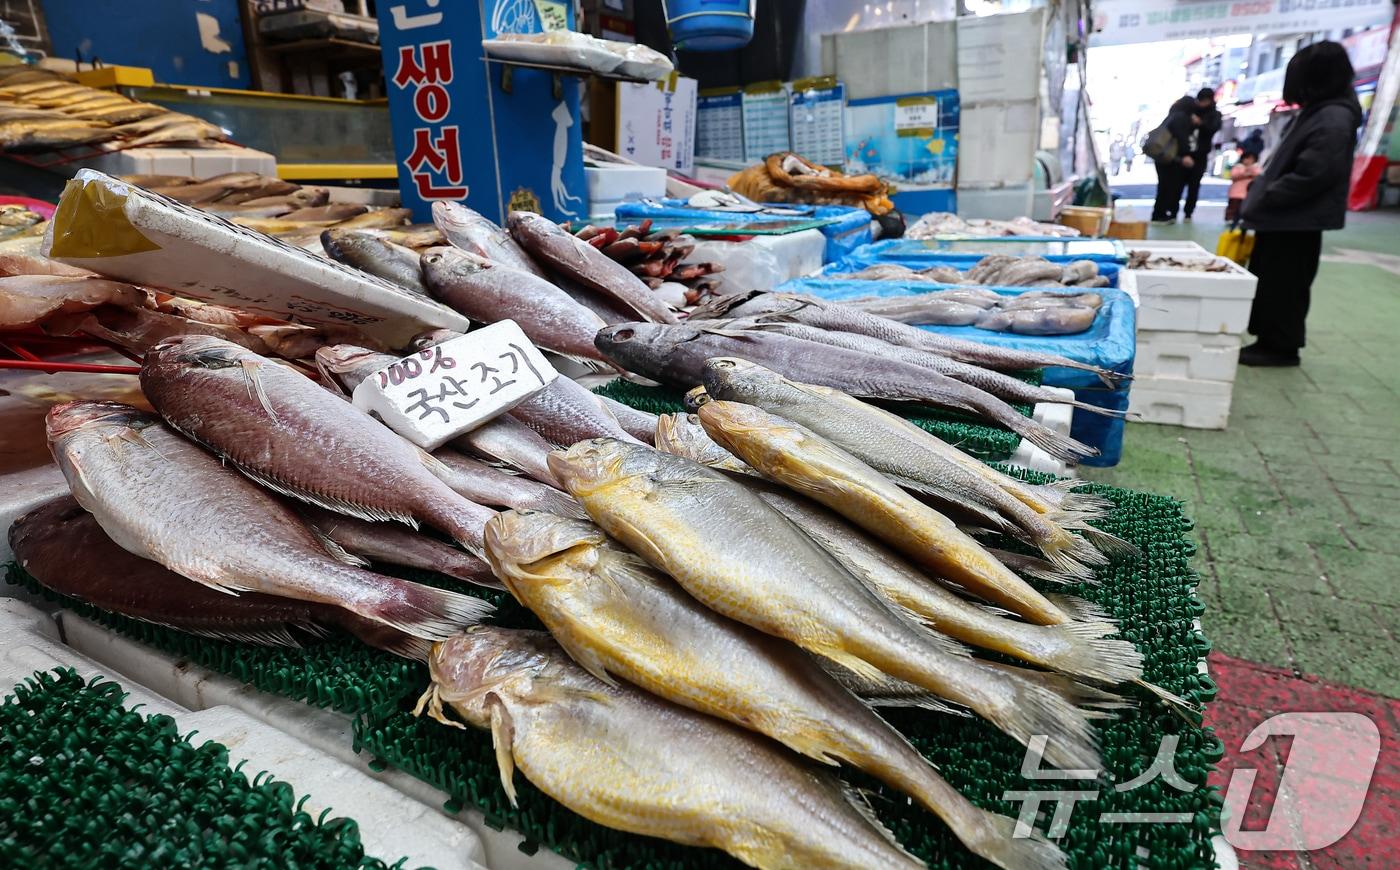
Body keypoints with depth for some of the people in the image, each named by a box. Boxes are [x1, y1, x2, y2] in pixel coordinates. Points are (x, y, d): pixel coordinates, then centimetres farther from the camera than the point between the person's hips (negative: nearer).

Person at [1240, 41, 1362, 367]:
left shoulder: (1333, 120, -18)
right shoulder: (1320, 111, 15)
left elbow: (1311, 175, -25)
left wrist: (1265, 197, -17)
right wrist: (1263, 194, 11)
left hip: (1298, 220, -10)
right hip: (1286, 217, 10)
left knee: (1284, 285, -2)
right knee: (1269, 281, 15)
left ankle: (1281, 347, 7)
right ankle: (1271, 340, 24)